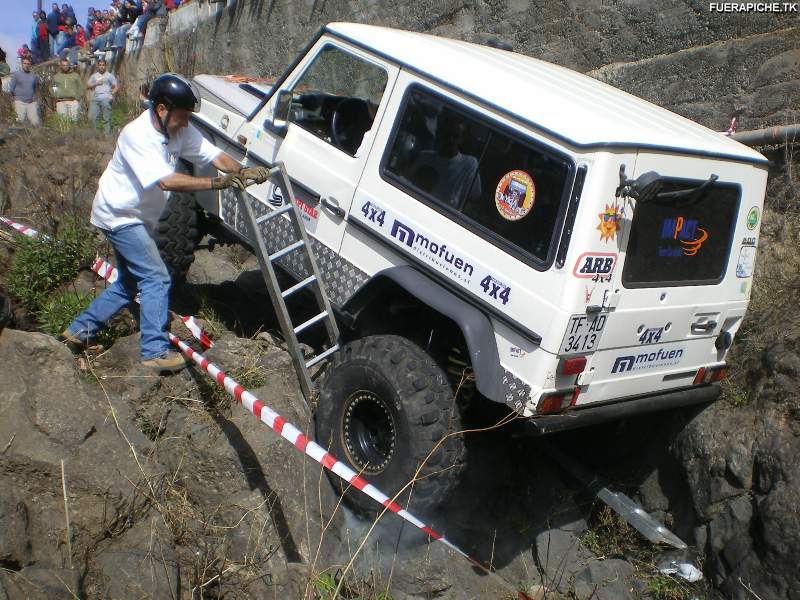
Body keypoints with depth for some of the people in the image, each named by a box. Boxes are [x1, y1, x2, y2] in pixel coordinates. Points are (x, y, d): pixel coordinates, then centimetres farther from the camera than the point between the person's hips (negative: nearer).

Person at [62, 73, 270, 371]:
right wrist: (219, 182, -45)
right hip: (119, 215, -9)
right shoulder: (137, 135, -29)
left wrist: (242, 172, -34)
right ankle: (155, 350, -5)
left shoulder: (180, 129, -6)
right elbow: (166, 181, -39)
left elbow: (215, 155, -13)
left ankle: (80, 330, 31)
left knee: (128, 283, 17)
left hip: (137, 217, 9)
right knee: (156, 278, -12)